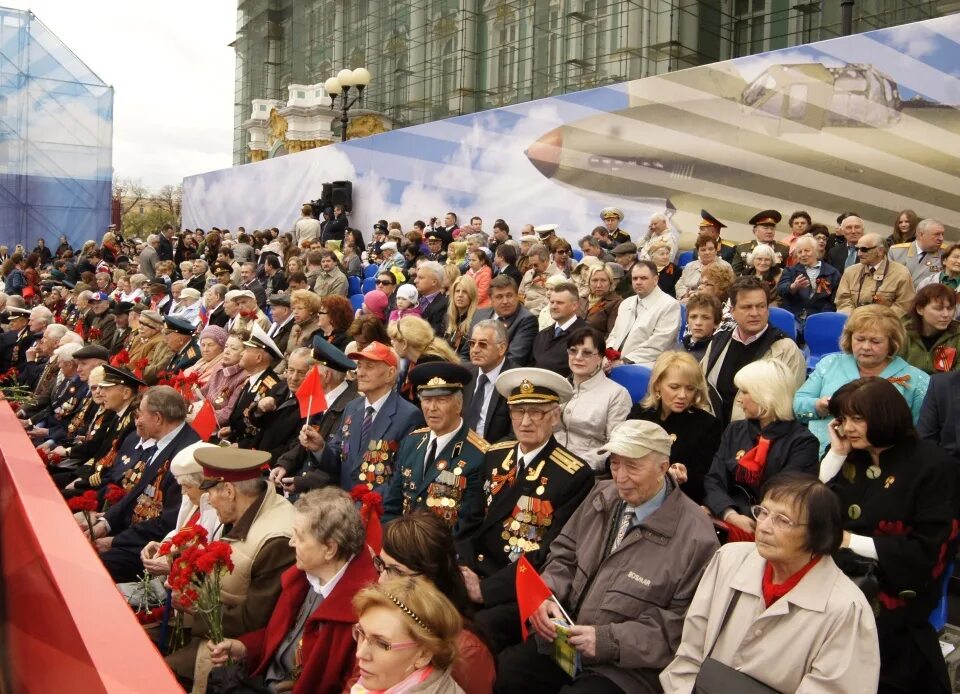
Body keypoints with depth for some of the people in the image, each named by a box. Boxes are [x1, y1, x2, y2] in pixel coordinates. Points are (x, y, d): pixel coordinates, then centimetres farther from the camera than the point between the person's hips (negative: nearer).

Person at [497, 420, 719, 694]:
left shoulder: (695, 536, -14)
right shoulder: (602, 496, 6)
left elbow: (683, 624, -14)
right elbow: (564, 555, 14)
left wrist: (608, 640, -21)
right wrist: (546, 596, -7)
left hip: (628, 666, -5)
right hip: (564, 639, 6)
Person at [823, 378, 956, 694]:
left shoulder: (933, 466, -5)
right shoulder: (851, 457, 13)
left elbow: (930, 550, -11)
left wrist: (852, 542, -13)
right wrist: (836, 454, 0)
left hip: (893, 591, -5)